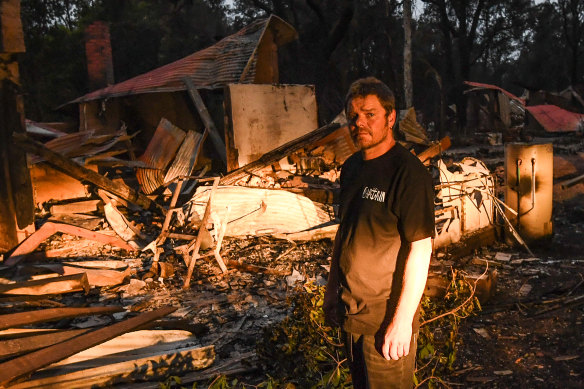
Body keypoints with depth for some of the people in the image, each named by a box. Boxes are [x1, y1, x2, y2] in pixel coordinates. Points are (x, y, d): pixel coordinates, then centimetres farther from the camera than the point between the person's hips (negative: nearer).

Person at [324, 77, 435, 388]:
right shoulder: (351, 167, 6)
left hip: (386, 319, -7)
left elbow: (420, 249, -20)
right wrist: (332, 286, 16)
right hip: (350, 313, 7)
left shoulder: (408, 172, -18)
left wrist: (402, 320, -20)